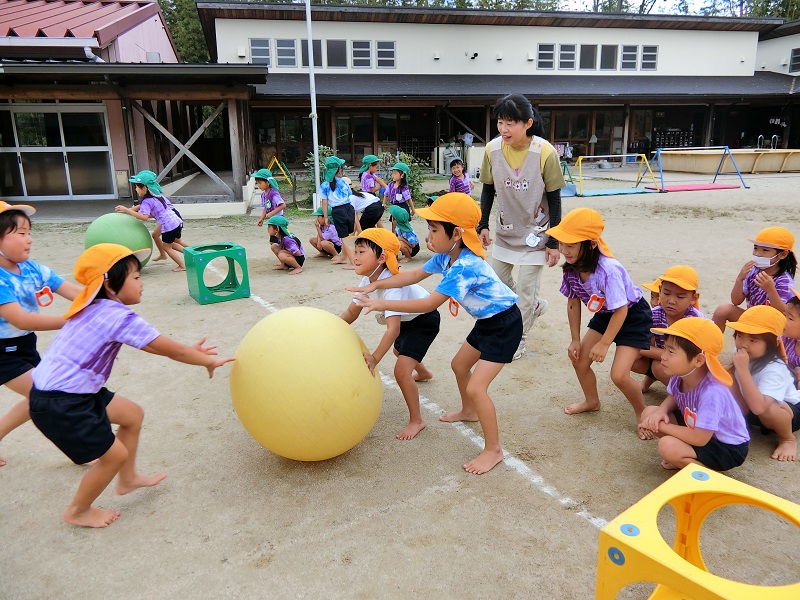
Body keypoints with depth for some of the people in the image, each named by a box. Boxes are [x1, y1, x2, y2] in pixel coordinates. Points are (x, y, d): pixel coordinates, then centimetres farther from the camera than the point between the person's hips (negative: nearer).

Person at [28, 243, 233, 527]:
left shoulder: (97, 308, 6)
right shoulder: (120, 317, -23)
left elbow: (150, 344, 14)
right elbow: (172, 350, -16)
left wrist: (189, 352, 12)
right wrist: (210, 361, -1)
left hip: (66, 389, 9)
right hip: (60, 406, -9)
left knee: (132, 415, 19)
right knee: (115, 455, 6)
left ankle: (127, 479, 38)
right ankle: (77, 511, 30)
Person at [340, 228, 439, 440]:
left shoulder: (391, 284, -40)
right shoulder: (368, 279, -13)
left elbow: (393, 328, -48)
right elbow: (352, 312, -6)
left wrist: (375, 357, -55)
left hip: (424, 319, -10)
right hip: (406, 319, 10)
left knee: (401, 370, -21)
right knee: (399, 350, 35)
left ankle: (416, 420, -1)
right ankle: (423, 373, 70)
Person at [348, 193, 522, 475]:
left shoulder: (465, 266, -33)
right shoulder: (447, 255, -5)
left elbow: (429, 304, -32)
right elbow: (415, 275, 7)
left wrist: (383, 304, -28)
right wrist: (377, 285, -1)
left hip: (505, 324, -10)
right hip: (486, 321, 10)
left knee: (476, 387, -12)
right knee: (459, 364, 24)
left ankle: (493, 450, 5)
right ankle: (469, 411, 50)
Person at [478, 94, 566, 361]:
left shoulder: (545, 152, -23)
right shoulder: (492, 149, -13)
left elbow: (554, 199, -14)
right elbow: (488, 190, 2)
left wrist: (553, 242, -12)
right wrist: (483, 225, -4)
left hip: (535, 232, -4)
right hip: (505, 231, 5)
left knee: (525, 288, 0)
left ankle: (519, 339, 21)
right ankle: (535, 305, 41)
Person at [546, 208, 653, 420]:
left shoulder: (608, 270, -38)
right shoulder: (572, 268, -17)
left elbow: (621, 310, -28)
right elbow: (573, 303, -3)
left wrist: (604, 344, -18)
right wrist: (575, 340, 3)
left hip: (632, 316, -7)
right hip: (604, 314, 7)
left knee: (619, 375, -16)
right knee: (579, 359, 8)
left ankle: (642, 412, 14)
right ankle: (592, 401, 36)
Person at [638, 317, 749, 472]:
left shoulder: (711, 392, -35)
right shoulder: (679, 376, -13)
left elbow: (699, 438, -33)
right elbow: (673, 397, 10)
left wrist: (661, 426, -22)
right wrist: (660, 411, -13)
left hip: (729, 448, -7)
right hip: (697, 429, 8)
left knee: (667, 446, -29)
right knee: (649, 413, -5)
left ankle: (709, 469, -2)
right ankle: (682, 457, 5)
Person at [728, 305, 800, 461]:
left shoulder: (774, 369, -35)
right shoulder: (742, 353, -15)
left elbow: (758, 407, -50)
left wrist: (743, 369, -50)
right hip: (753, 407, 6)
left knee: (768, 410, -39)